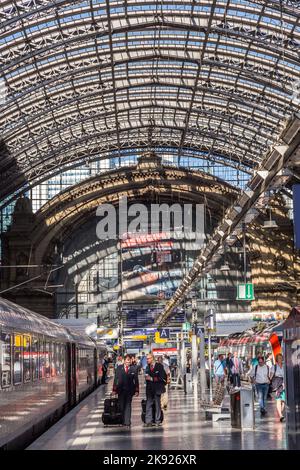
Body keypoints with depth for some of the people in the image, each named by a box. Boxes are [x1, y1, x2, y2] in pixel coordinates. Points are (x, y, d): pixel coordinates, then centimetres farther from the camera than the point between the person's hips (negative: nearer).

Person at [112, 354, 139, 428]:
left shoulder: (134, 369, 0)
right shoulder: (119, 368, 3)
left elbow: (136, 380, 1)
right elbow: (116, 379, 4)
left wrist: (136, 391, -4)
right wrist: (114, 389, -2)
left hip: (129, 390, -1)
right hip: (121, 390, 1)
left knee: (128, 406, -1)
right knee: (121, 406, 6)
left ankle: (127, 422, 0)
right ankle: (123, 421, 18)